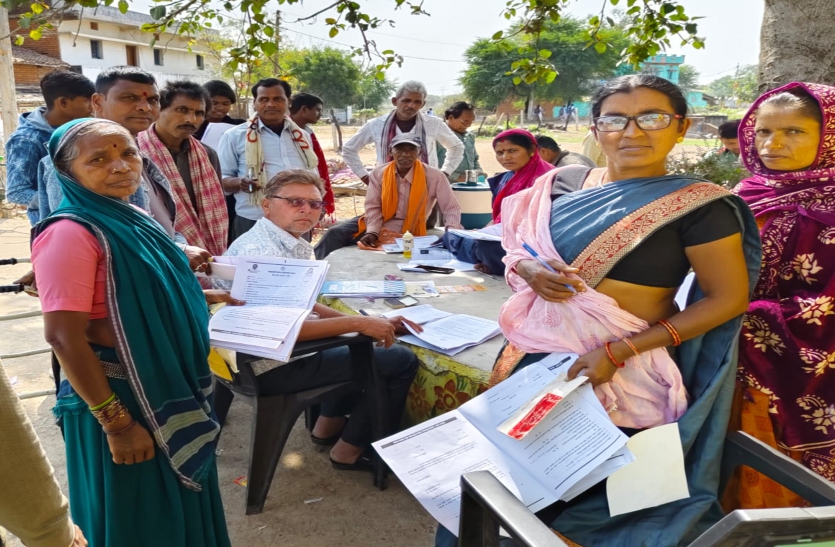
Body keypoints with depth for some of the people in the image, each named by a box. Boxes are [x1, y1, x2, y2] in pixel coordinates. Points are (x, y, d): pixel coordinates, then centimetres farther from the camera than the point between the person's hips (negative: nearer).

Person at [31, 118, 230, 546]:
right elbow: (63, 338, -24)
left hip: (167, 388, 8)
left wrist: (202, 297, 12)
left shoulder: (130, 219, 5)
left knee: (178, 509, 24)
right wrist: (117, 422, -22)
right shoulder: (71, 233, -21)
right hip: (121, 397, -8)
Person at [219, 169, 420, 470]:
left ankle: (329, 425, 29)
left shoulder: (291, 244, 7)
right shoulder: (262, 252, -23)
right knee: (401, 361, -6)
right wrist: (357, 323, -26)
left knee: (363, 342, 27)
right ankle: (350, 450, 9)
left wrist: (369, 322, 0)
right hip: (272, 366, -10)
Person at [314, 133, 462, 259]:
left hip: (407, 234, -3)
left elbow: (451, 209, -9)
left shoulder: (434, 176, -12)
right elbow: (373, 207, -7)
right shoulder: (378, 173, -5)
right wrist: (372, 232, -24)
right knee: (335, 233, -15)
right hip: (376, 226, 3)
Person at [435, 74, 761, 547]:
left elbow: (728, 298, -10)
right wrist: (530, 269, -13)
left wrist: (616, 353, -18)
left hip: (617, 371, -4)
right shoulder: (565, 183, 2)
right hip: (535, 351, 5)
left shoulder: (700, 205, -11)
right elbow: (517, 246, 13)